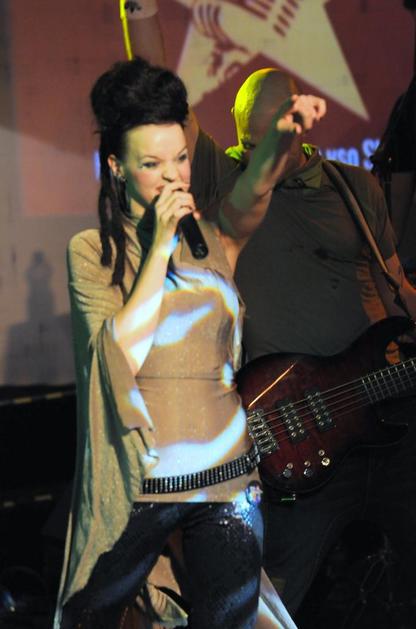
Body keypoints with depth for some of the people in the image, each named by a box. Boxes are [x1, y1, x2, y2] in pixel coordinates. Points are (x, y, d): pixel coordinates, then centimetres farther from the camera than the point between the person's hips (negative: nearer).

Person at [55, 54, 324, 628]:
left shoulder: (212, 240, 4)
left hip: (229, 483, 1)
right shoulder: (91, 251, -1)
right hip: (135, 490, -1)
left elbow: (246, 204, -20)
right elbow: (122, 358, -15)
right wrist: (160, 246, -14)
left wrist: (280, 140, -41)